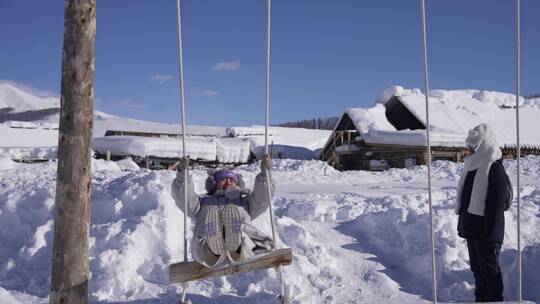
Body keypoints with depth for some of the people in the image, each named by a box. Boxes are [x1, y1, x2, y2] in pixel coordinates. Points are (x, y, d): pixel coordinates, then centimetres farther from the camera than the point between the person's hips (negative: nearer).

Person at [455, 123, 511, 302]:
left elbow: (497, 206, -20)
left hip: (486, 233, -8)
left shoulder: (495, 169, -17)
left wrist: (491, 237, -21)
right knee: (476, 267, 17)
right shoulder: (472, 166, 9)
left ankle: (494, 299, 17)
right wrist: (462, 224, 17)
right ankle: (481, 298, 30)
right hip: (471, 228, 8)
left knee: (489, 269, 4)